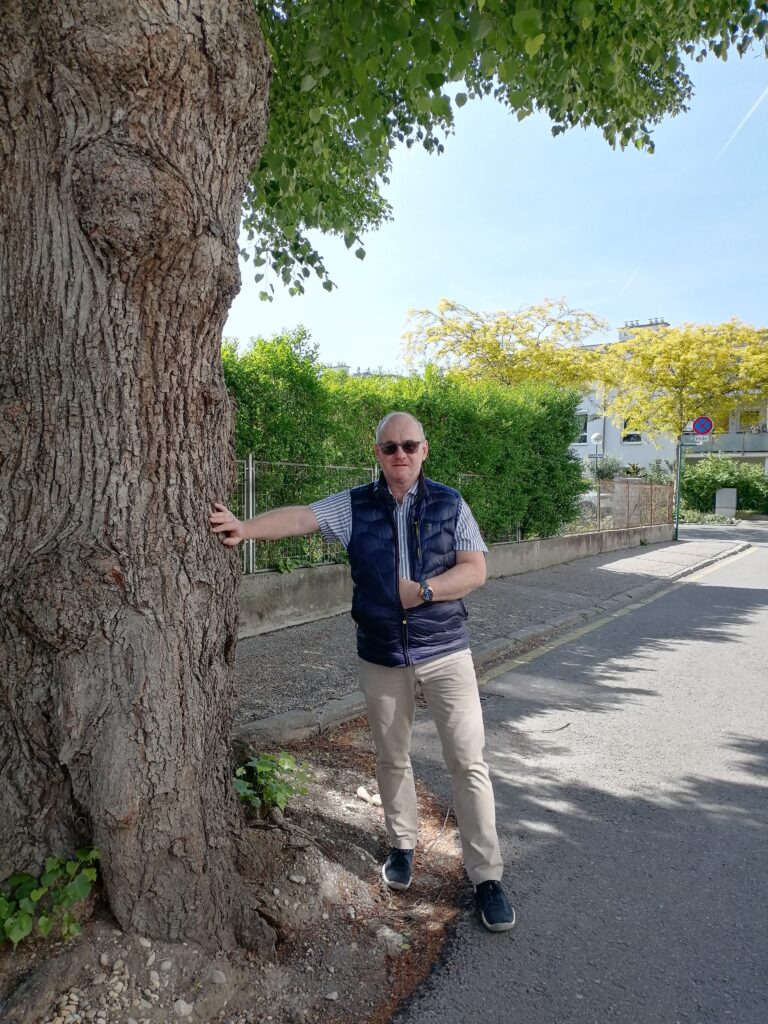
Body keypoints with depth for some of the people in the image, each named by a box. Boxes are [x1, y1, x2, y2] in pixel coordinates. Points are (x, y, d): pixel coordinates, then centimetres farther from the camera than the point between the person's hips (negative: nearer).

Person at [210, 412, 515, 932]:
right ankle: (403, 845, 40)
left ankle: (487, 875, 16)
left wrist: (423, 590, -18)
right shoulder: (355, 506, -2)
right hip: (381, 655, 2)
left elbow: (476, 570, -6)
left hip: (445, 651, -1)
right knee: (392, 759, 17)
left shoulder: (449, 503, -3)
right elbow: (300, 517, -16)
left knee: (469, 760, 1)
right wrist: (245, 528, -33)